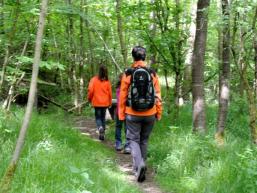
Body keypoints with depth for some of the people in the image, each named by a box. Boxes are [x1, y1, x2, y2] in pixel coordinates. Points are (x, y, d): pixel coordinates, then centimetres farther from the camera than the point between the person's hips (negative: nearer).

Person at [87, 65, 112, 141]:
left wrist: (89, 99, 6)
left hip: (97, 102, -2)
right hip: (105, 103, 2)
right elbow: (110, 92, 1)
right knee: (103, 117, 14)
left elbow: (90, 90, -11)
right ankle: (102, 134, 14)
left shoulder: (94, 79, -9)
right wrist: (110, 102, 14)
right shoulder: (107, 81, -2)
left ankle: (100, 128, -22)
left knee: (98, 117, 8)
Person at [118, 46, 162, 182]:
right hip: (149, 114, 2)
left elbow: (123, 96, -3)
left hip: (132, 114, -2)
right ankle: (140, 166, 24)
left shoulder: (128, 74, -6)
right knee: (144, 140, 17)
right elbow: (157, 95, 1)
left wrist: (121, 114, 5)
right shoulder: (152, 74, -1)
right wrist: (159, 113, 10)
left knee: (134, 139, 5)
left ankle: (139, 164, -19)